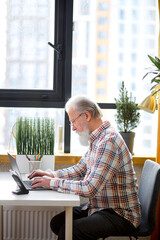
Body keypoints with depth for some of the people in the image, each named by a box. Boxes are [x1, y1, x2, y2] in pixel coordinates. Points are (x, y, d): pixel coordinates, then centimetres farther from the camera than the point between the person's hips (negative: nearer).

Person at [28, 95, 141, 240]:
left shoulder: (108, 141, -25)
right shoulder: (98, 139, 9)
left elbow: (90, 188, -30)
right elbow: (81, 169, 20)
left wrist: (53, 183, -20)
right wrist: (51, 175, 6)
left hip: (120, 215, -10)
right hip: (101, 207, 10)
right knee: (57, 222, 5)